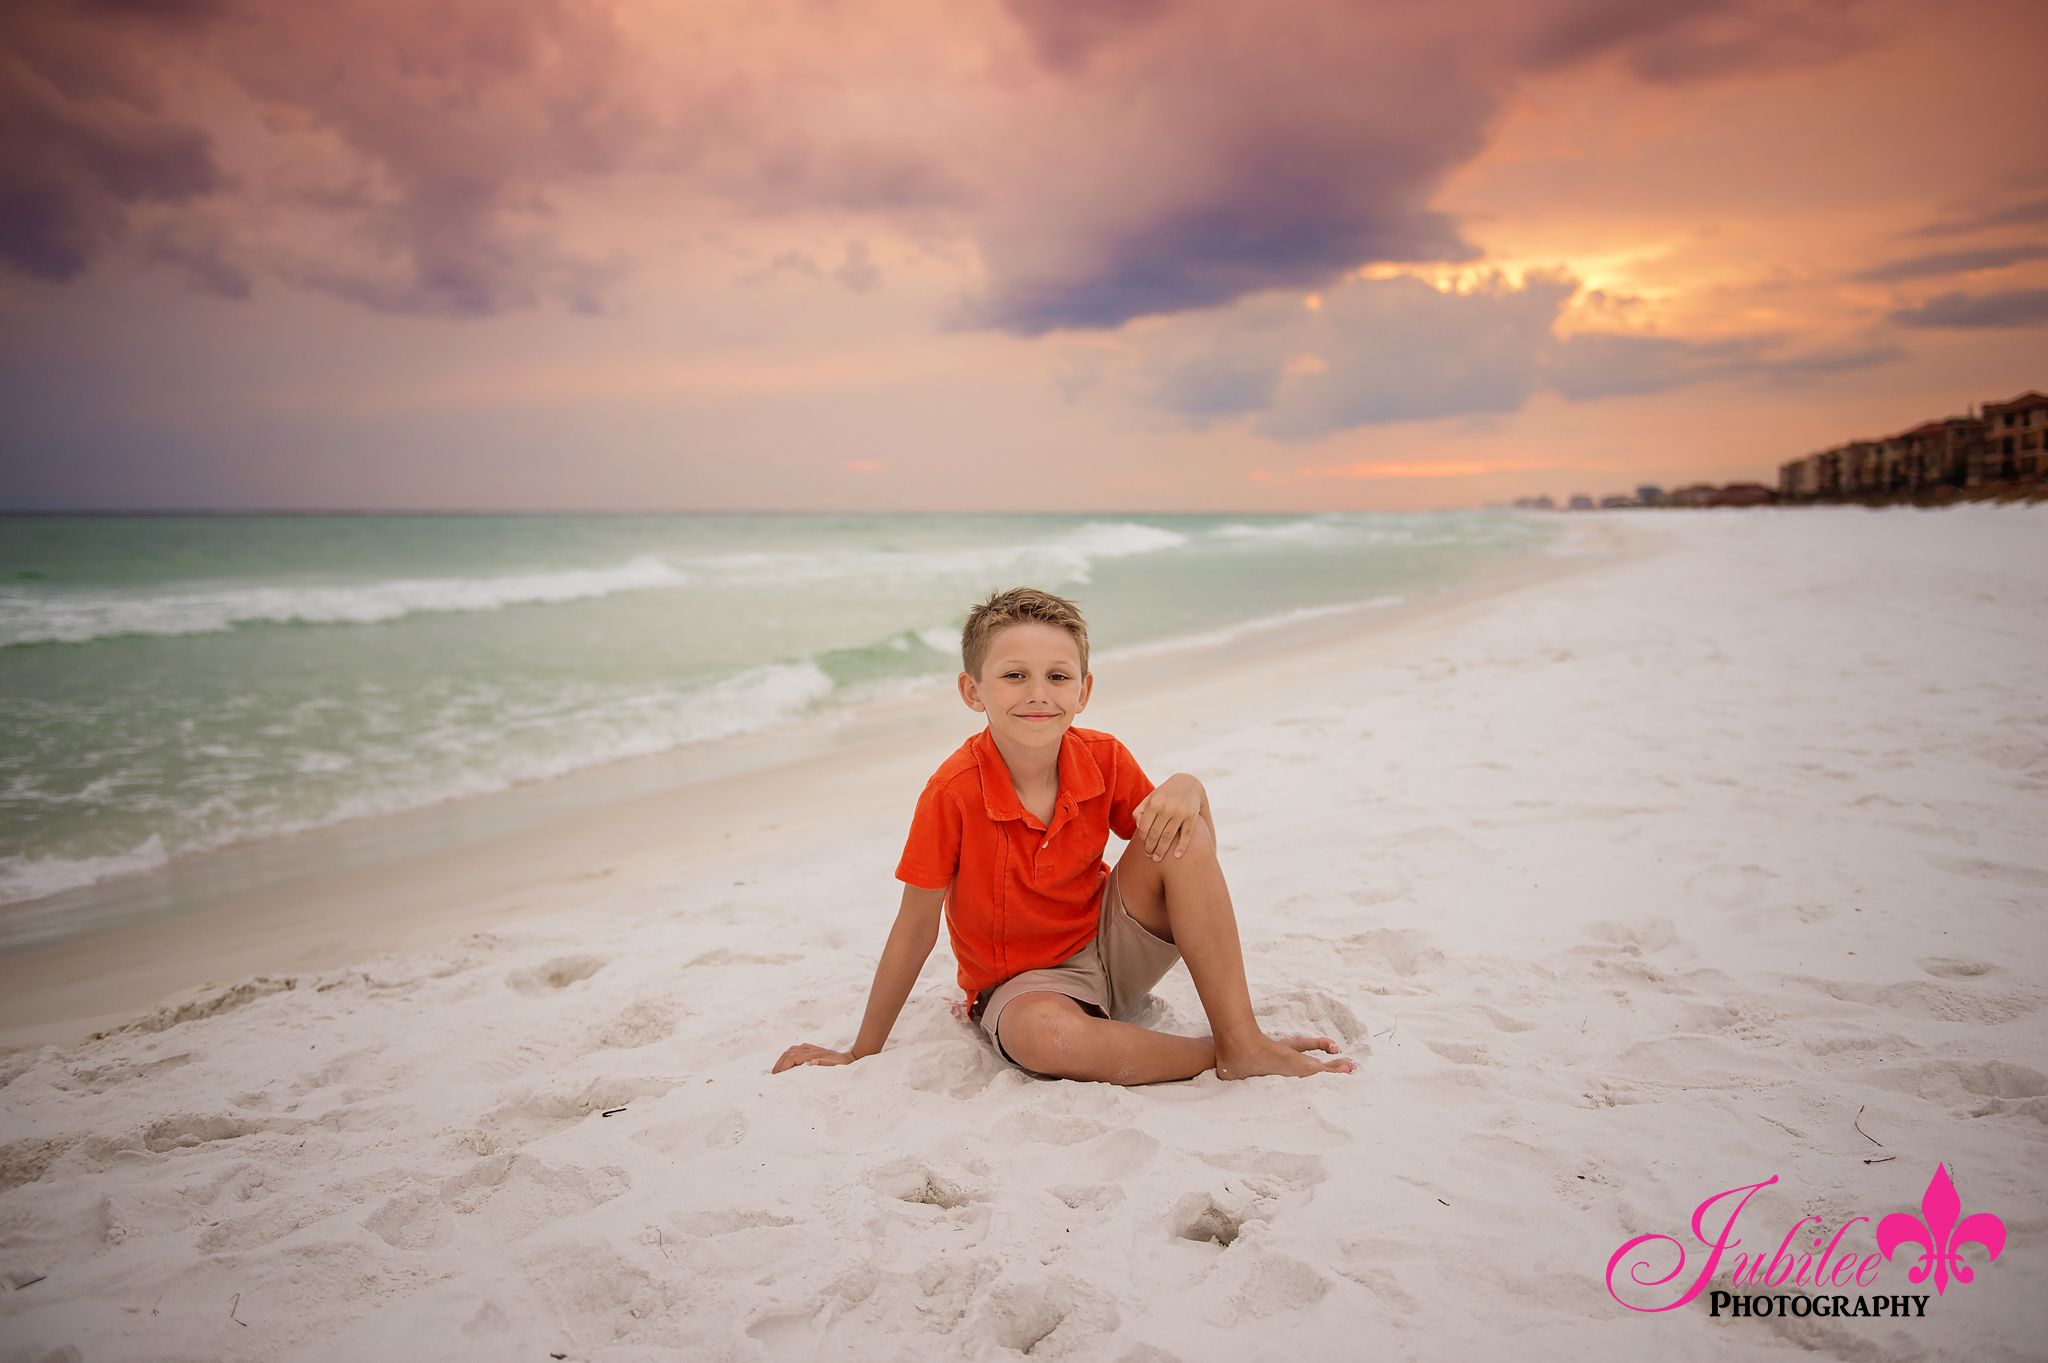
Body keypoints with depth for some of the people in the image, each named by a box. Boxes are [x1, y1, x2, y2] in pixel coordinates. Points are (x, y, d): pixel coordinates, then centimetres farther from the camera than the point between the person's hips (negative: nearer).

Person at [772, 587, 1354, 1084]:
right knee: (1046, 1034, -41)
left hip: (1111, 946, 4)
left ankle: (1243, 1043, -18)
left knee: (1181, 833, -21)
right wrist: (862, 1053, -6)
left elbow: (1188, 858, 0)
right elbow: (915, 930, -13)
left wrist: (1186, 788, -24)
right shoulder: (953, 792, -22)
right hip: (1022, 983, -4)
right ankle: (1219, 1055, -18)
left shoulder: (1104, 760, -10)